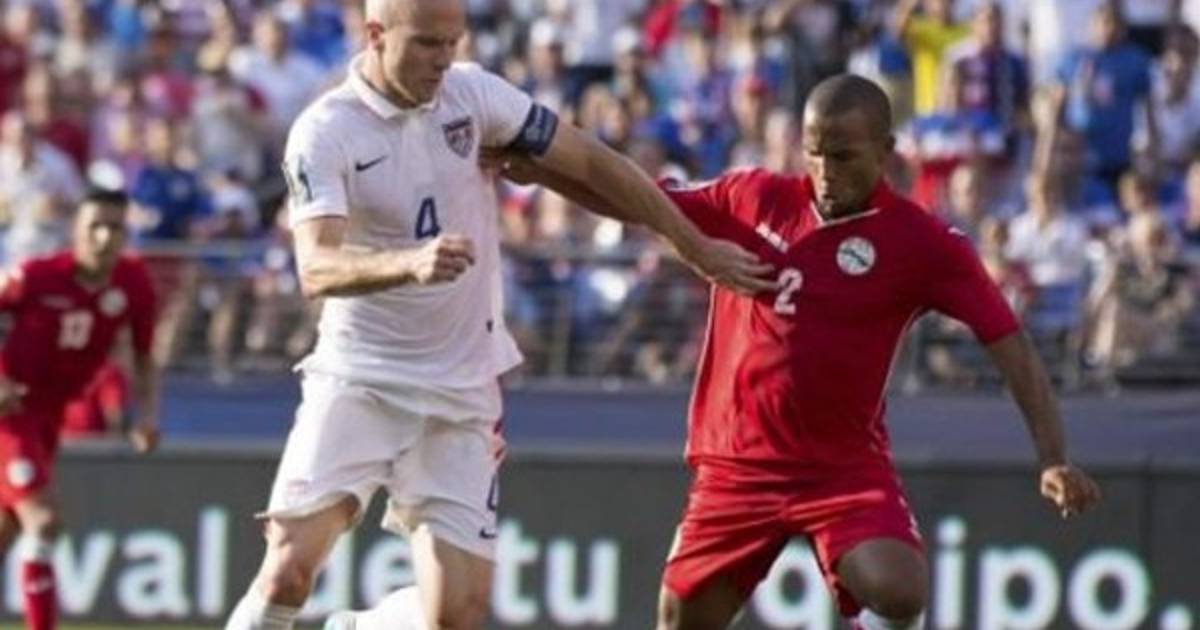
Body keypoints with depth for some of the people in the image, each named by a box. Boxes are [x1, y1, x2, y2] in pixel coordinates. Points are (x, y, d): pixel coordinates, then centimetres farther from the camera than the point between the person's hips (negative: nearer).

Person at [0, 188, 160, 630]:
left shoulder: (133, 284, -6)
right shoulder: (37, 277, -19)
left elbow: (143, 359, 8)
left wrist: (147, 414, -7)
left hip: (50, 416, 6)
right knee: (43, 519, -19)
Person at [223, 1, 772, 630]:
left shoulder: (472, 94, -2)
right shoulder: (324, 132, -14)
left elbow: (590, 163, 7)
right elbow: (316, 268, -27)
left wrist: (697, 247, 10)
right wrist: (411, 262, -46)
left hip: (461, 390, 3)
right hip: (357, 380, -3)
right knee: (290, 569, -18)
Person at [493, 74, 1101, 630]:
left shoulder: (922, 243, -9)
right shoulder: (754, 198, 0)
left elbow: (1010, 346, -11)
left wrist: (1052, 457, -21)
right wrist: (540, 171, -3)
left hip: (846, 466, -3)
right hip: (737, 465, 3)